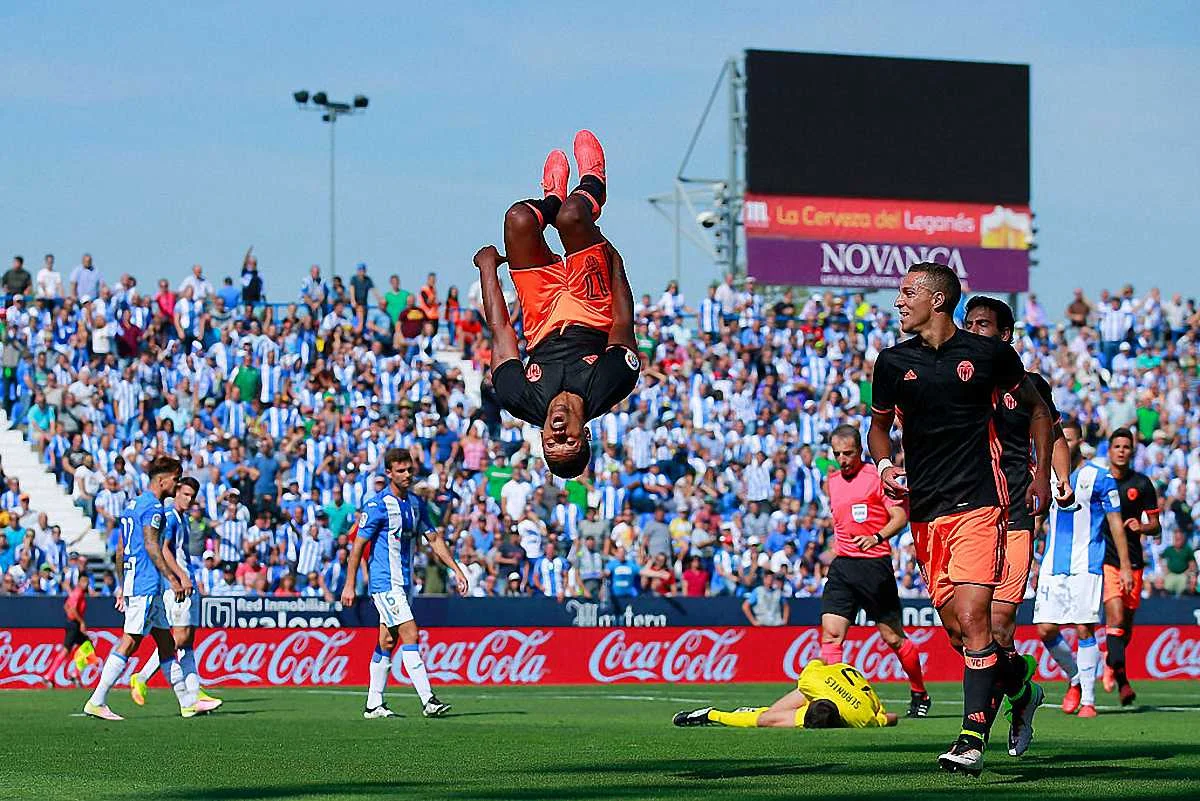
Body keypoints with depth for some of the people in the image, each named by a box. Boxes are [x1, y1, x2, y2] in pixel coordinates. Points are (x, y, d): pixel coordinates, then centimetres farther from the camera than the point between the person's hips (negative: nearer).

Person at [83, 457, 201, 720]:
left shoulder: (134, 504, 19)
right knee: (130, 642, -10)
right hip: (146, 584, -11)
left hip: (132, 582, 11)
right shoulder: (152, 506, -11)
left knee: (166, 642, 11)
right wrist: (172, 579, -20)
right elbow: (151, 545, -20)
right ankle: (96, 702, -11)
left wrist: (122, 587, 23)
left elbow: (120, 548, 21)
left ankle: (187, 702, 13)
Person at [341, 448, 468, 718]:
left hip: (404, 582, 8)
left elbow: (434, 539, 16)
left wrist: (457, 570, 9)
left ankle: (374, 704, 16)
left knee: (388, 642, 10)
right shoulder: (378, 506, -12)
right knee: (410, 634, -15)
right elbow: (358, 545, -9)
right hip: (385, 582, -8)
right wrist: (350, 585, -10)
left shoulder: (416, 504, 10)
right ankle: (428, 701, -19)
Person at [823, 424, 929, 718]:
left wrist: (877, 537, -23)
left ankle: (919, 694, 20)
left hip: (874, 564, -5)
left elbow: (900, 517, -9)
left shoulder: (877, 476, -5)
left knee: (893, 637, 2)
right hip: (842, 565, 6)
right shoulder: (833, 481, 15)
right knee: (831, 632, -10)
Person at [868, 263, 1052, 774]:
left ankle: (973, 737, -18)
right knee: (955, 624, 6)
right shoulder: (893, 362, 7)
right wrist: (885, 466, 2)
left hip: (979, 503, -4)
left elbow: (1037, 409, 14)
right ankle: (1016, 675, 35)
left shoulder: (990, 354, -1)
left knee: (971, 617, -17)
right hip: (925, 511, 4)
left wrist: (1042, 476, 7)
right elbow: (879, 425, 22)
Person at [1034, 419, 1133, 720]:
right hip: (1052, 567, 4)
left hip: (1086, 567, -4)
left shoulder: (1099, 477, 0)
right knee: (1046, 630, -3)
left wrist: (1125, 566, -1)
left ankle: (1088, 699, -3)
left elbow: (1116, 525, 2)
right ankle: (1076, 679, 21)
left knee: (1084, 629, -9)